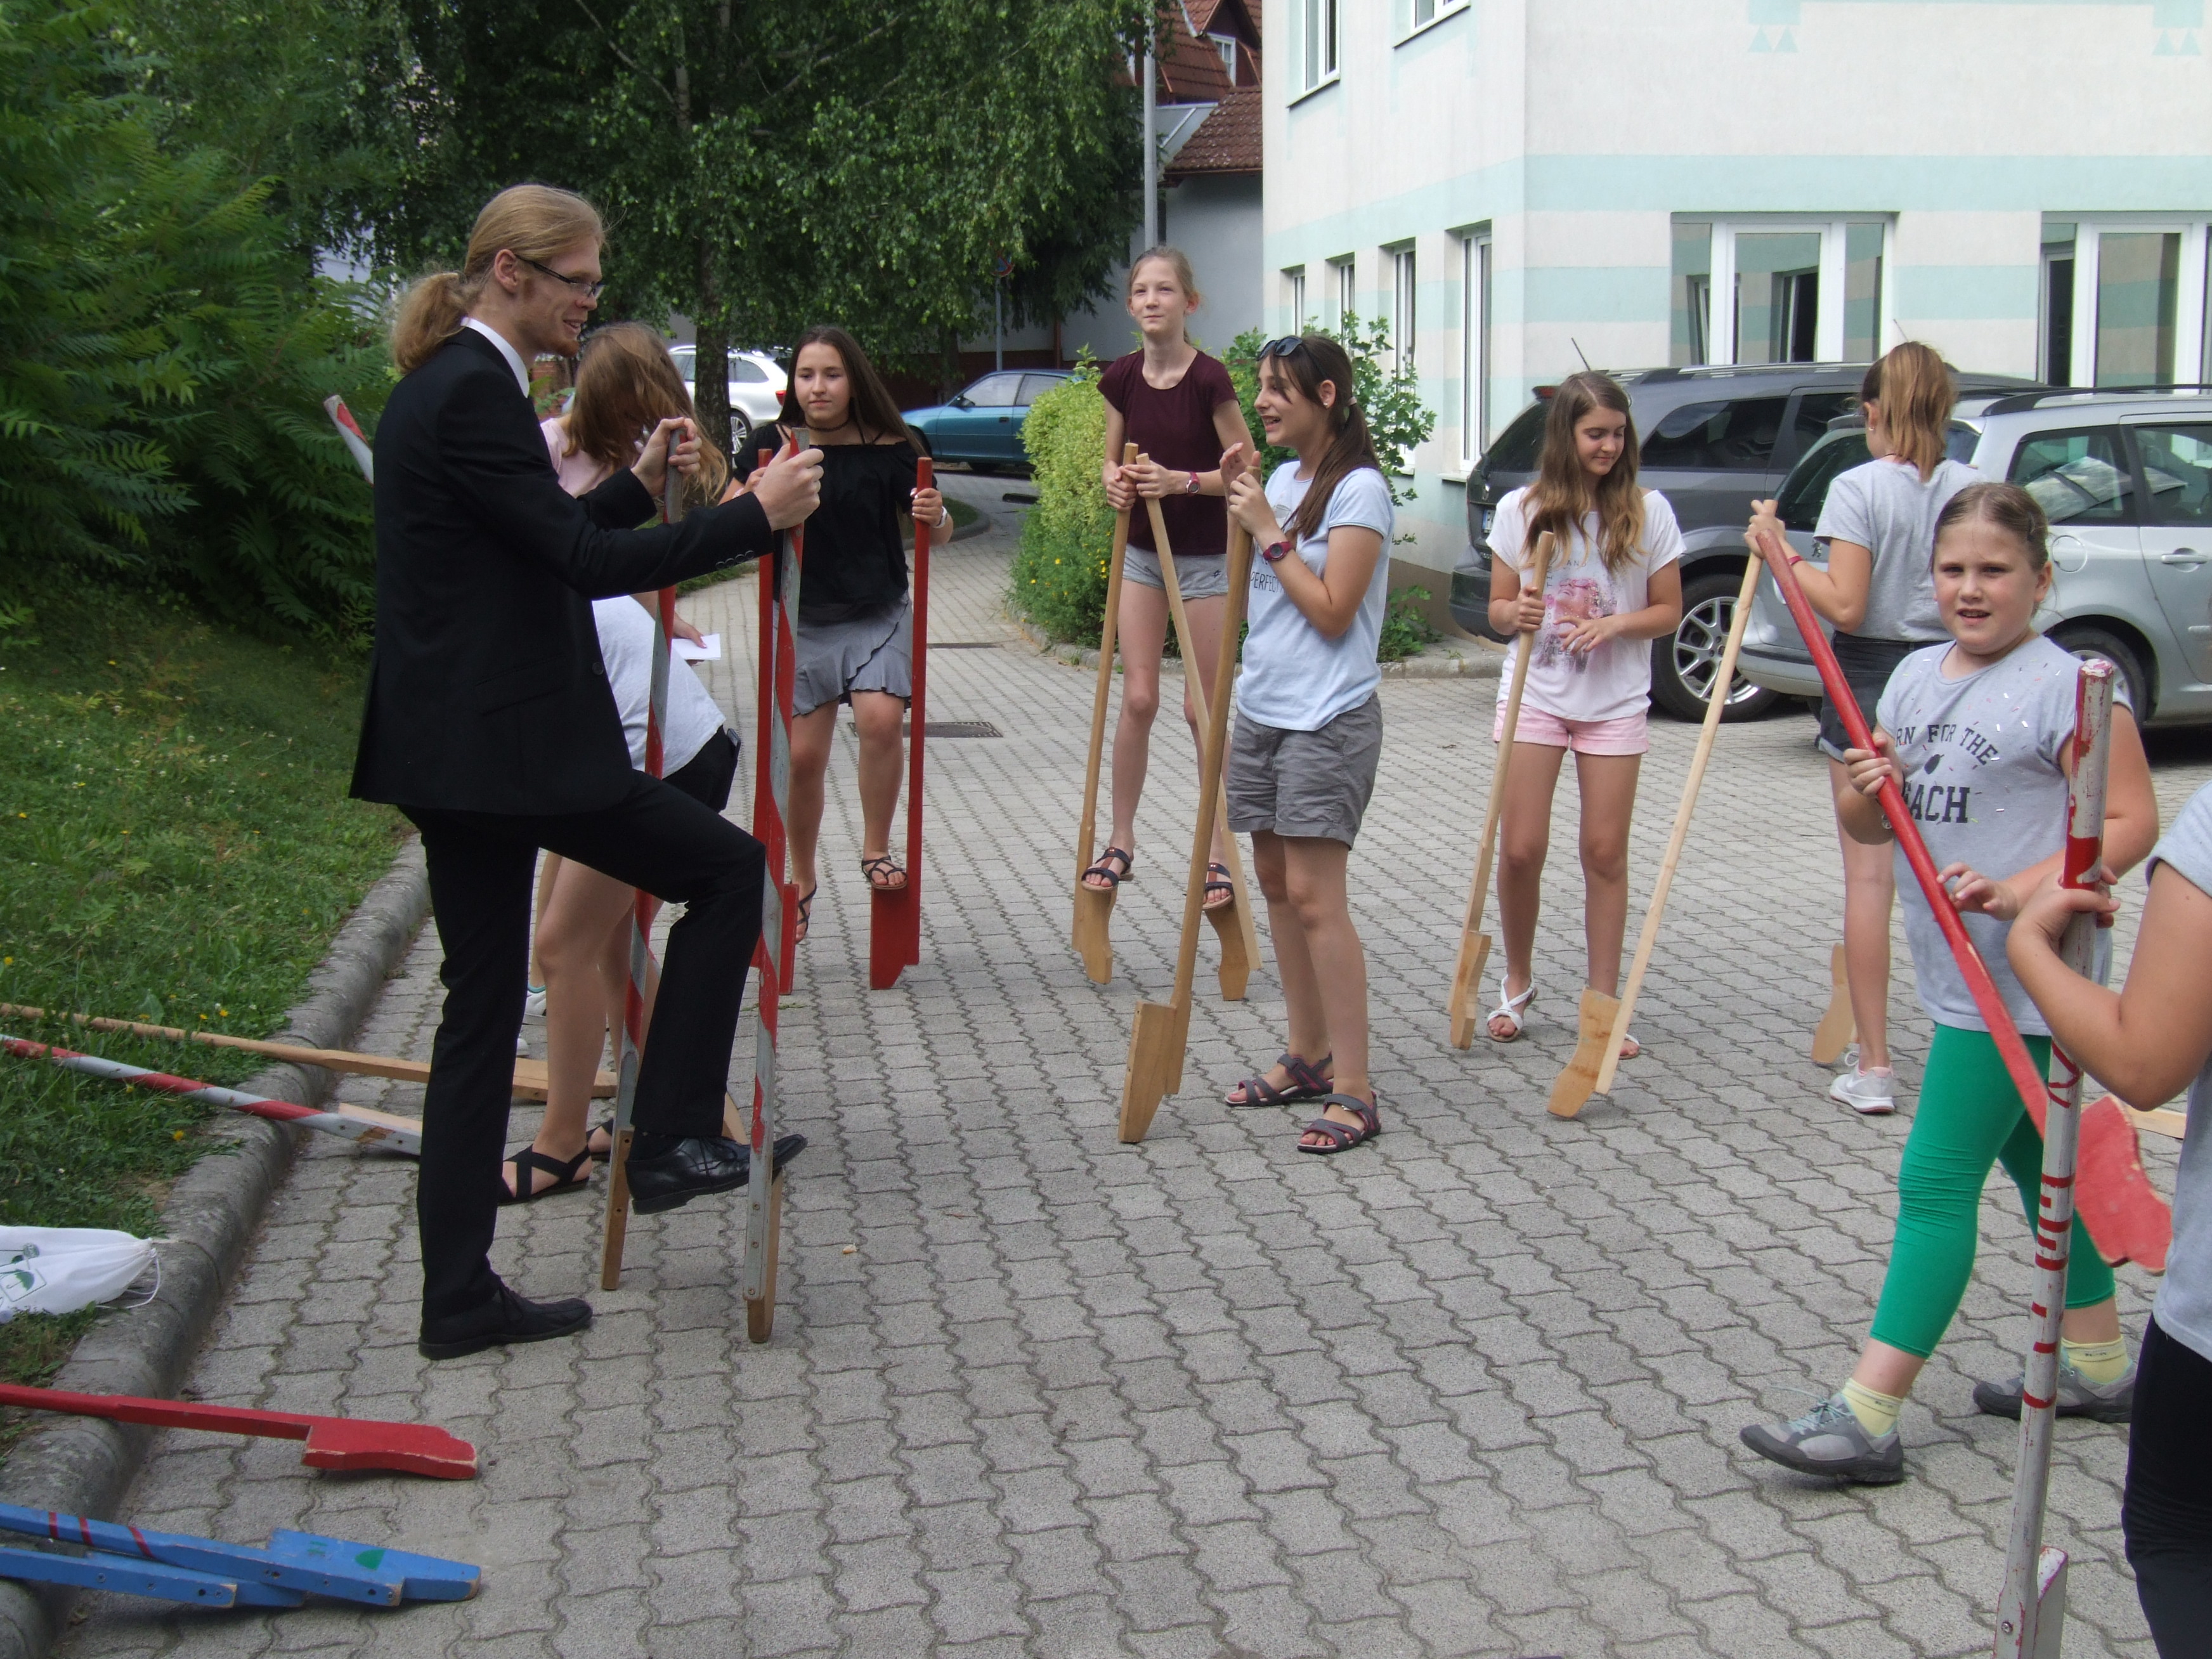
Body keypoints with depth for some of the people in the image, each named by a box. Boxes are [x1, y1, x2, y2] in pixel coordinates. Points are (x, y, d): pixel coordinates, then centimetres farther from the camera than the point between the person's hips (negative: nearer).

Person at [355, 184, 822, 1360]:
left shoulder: (443, 385, 18)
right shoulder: (475, 393, -14)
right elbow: (585, 562, -19)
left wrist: (640, 486, 16)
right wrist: (755, 516, -16)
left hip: (450, 748, 10)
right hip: (506, 743, -10)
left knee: (482, 1009, 12)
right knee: (728, 868, 4)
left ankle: (459, 1296, 17)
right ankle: (671, 1141, 7)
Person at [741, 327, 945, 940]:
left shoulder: (888, 449, -5)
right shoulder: (771, 446, -4)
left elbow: (928, 528, 3)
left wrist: (935, 515, -20)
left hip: (879, 616, -1)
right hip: (801, 620, 1)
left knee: (881, 718, -22)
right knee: (802, 753, 1)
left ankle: (876, 847, 0)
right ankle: (801, 878, 22)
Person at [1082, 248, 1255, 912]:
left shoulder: (1209, 378, -16)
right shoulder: (1122, 377, -1)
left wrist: (1181, 481, -25)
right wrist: (1116, 480, -11)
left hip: (1205, 557, -4)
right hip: (1141, 552, 4)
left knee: (1202, 708, 1)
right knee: (1137, 698, 4)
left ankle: (1219, 851, 12)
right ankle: (1121, 840, 15)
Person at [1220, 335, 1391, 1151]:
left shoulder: (1359, 490, -12)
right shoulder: (1283, 479, 12)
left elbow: (1331, 612, -18)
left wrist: (1268, 530, -15)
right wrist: (1241, 500, 9)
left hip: (1326, 722, -9)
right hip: (1263, 710, 9)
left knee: (1315, 897, -11)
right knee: (1277, 883, 12)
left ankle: (1354, 1091, -6)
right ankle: (1308, 1055, 24)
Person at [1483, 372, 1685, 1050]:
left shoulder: (1648, 511, -1)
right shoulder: (1521, 509, 0)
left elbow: (1669, 611, 4)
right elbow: (1497, 608, 5)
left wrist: (1615, 624, -15)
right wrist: (1517, 615, -18)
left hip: (1615, 702, 0)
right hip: (1534, 695, 0)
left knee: (1606, 852, 3)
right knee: (1520, 849, -2)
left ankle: (1603, 1002, 13)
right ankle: (1517, 981, 21)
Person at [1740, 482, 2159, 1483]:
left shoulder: (2066, 687, -12)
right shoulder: (1916, 677, 10)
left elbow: (2131, 822, -15)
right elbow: (1869, 829, 14)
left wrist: (2018, 892, -26)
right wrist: (1865, 789, -8)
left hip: (2024, 978, -8)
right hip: (1958, 976, 8)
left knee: (1936, 1183, -8)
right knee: (2034, 1162, 19)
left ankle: (1868, 1416, -5)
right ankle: (2097, 1365, 35)